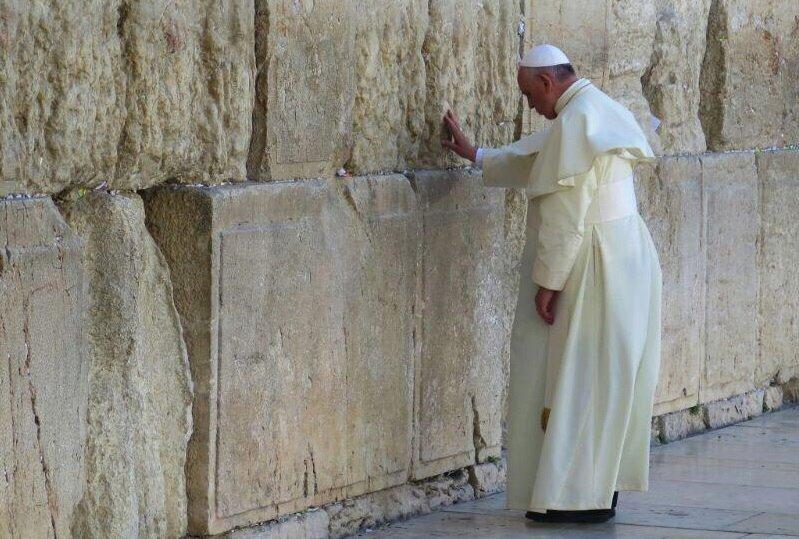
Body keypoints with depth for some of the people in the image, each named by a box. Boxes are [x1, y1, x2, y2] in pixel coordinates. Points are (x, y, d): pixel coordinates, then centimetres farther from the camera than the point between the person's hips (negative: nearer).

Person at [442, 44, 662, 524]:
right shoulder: (596, 110, 13)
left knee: (574, 376, -3)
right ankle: (600, 488, 18)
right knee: (604, 377, 13)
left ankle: (579, 495, 1)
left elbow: (566, 215, -21)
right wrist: (473, 155, 32)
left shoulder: (573, 122, -18)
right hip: (624, 258, 10)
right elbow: (538, 161, 27)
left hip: (590, 267, -10)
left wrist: (548, 281, -17)